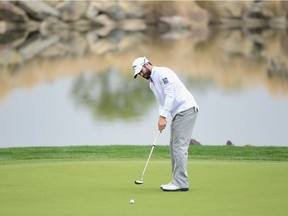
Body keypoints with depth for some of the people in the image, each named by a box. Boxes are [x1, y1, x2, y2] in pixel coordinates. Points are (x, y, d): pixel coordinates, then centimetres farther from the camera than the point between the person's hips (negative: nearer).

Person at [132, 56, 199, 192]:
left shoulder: (162, 73, -11)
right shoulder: (152, 83, 19)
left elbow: (170, 95, -20)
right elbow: (161, 102, 18)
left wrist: (163, 117, -21)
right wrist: (161, 119, 1)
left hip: (186, 109, -10)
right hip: (177, 113, 10)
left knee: (179, 145, -13)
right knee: (174, 146, 10)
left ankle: (181, 183, -15)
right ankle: (178, 180, 12)